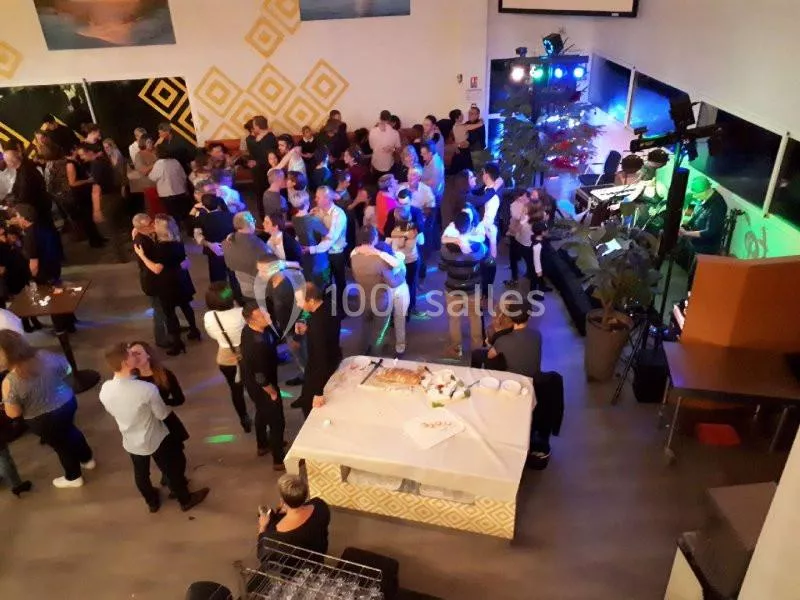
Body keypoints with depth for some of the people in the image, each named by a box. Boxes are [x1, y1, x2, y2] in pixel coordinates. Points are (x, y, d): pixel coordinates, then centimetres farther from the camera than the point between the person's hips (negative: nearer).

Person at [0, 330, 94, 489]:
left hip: (43, 421, -4)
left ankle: (73, 477, 46)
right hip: (68, 403, 4)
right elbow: (67, 369, 0)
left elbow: (13, 414, -17)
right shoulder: (46, 356, -19)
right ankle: (88, 459, 55)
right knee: (69, 430, 34)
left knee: (59, 445, 21)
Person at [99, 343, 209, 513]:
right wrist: (167, 406, 3)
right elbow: (162, 414, -19)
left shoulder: (104, 390, -20)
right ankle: (185, 500, 43)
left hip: (131, 442, 5)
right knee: (172, 470, 20)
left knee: (141, 473, 29)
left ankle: (152, 502, 54)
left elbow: (111, 412, 2)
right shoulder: (147, 389, -36)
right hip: (156, 439, -5)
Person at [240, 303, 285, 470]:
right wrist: (273, 392, -15)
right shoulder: (256, 344, -39)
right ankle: (279, 460, 28)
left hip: (251, 381, 9)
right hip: (260, 387, -9)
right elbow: (261, 377, -30)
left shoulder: (250, 329, -12)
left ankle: (263, 445, 55)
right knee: (277, 421, 9)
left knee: (262, 412, 31)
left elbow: (273, 342, 6)